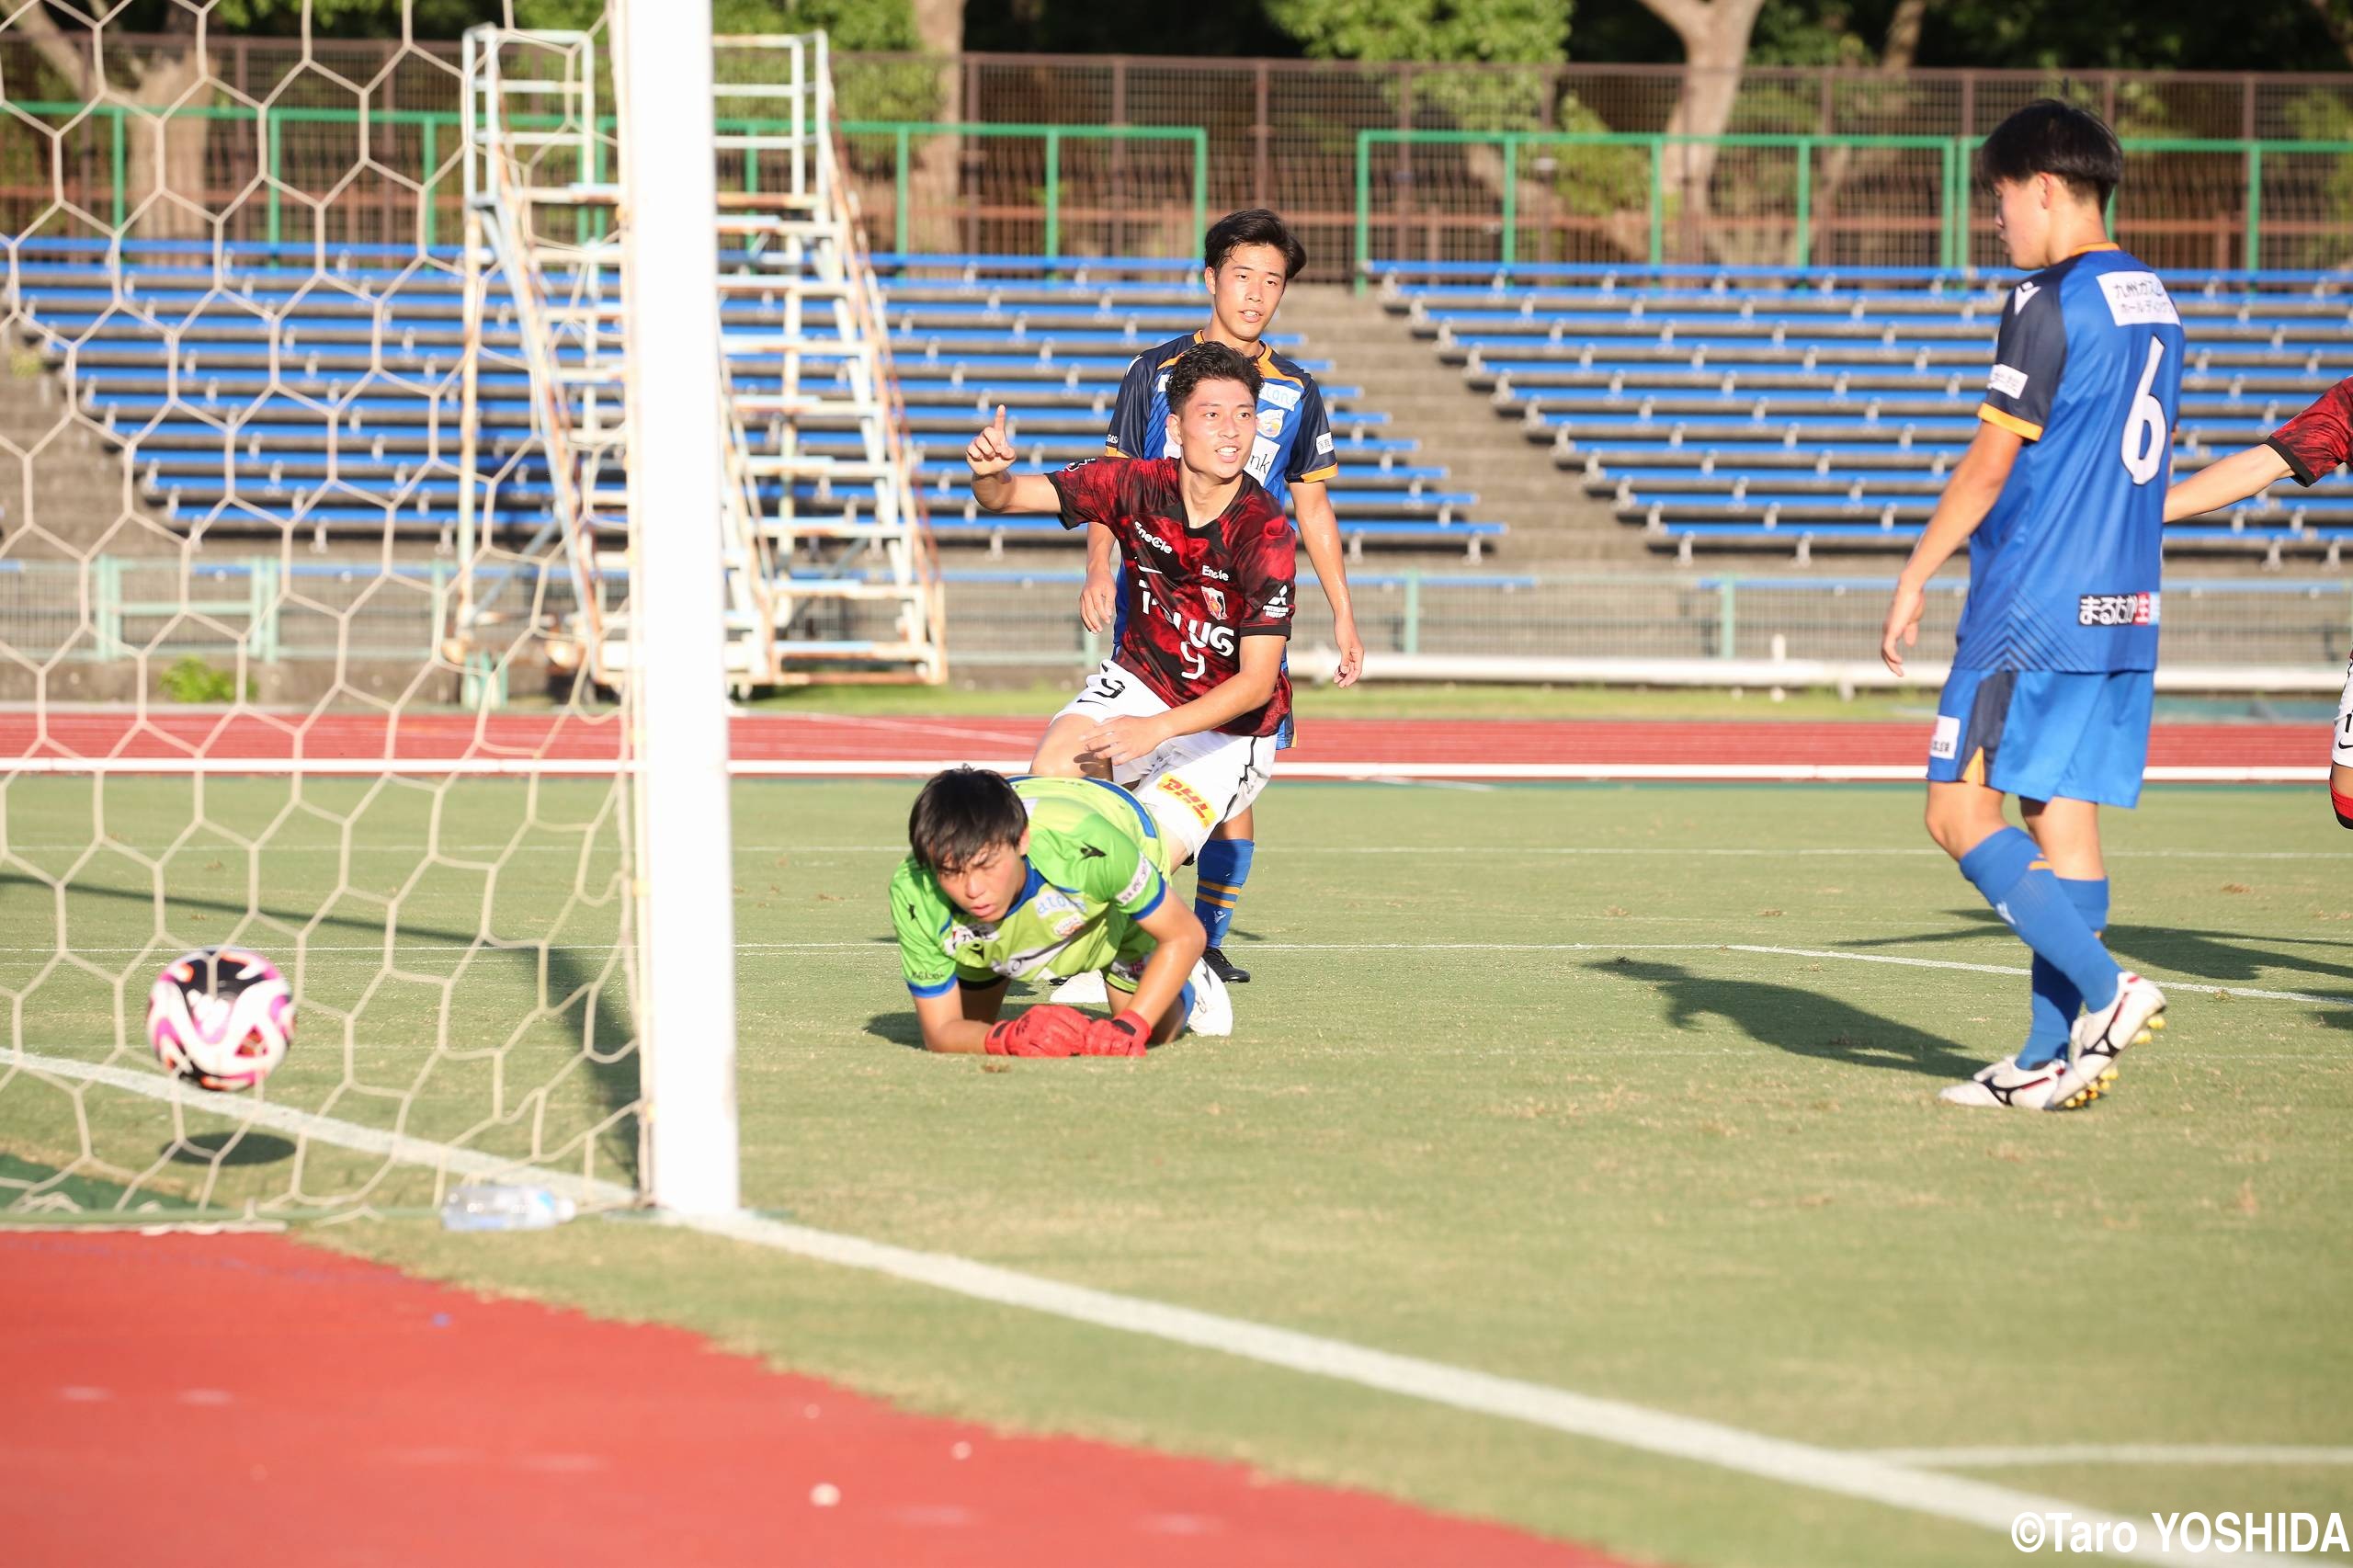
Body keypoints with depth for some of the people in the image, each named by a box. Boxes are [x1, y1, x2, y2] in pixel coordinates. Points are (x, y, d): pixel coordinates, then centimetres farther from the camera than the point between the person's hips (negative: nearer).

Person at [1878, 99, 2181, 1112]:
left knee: (1960, 814, -6)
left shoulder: (2051, 303, -13)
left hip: (2034, 609, -9)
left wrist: (1914, 581, -5)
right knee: (2063, 819, 8)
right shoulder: (2151, 301, 14)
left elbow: (1990, 464, -12)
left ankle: (2107, 992, -16)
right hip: (2124, 609, 9)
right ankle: (2053, 1060, 5)